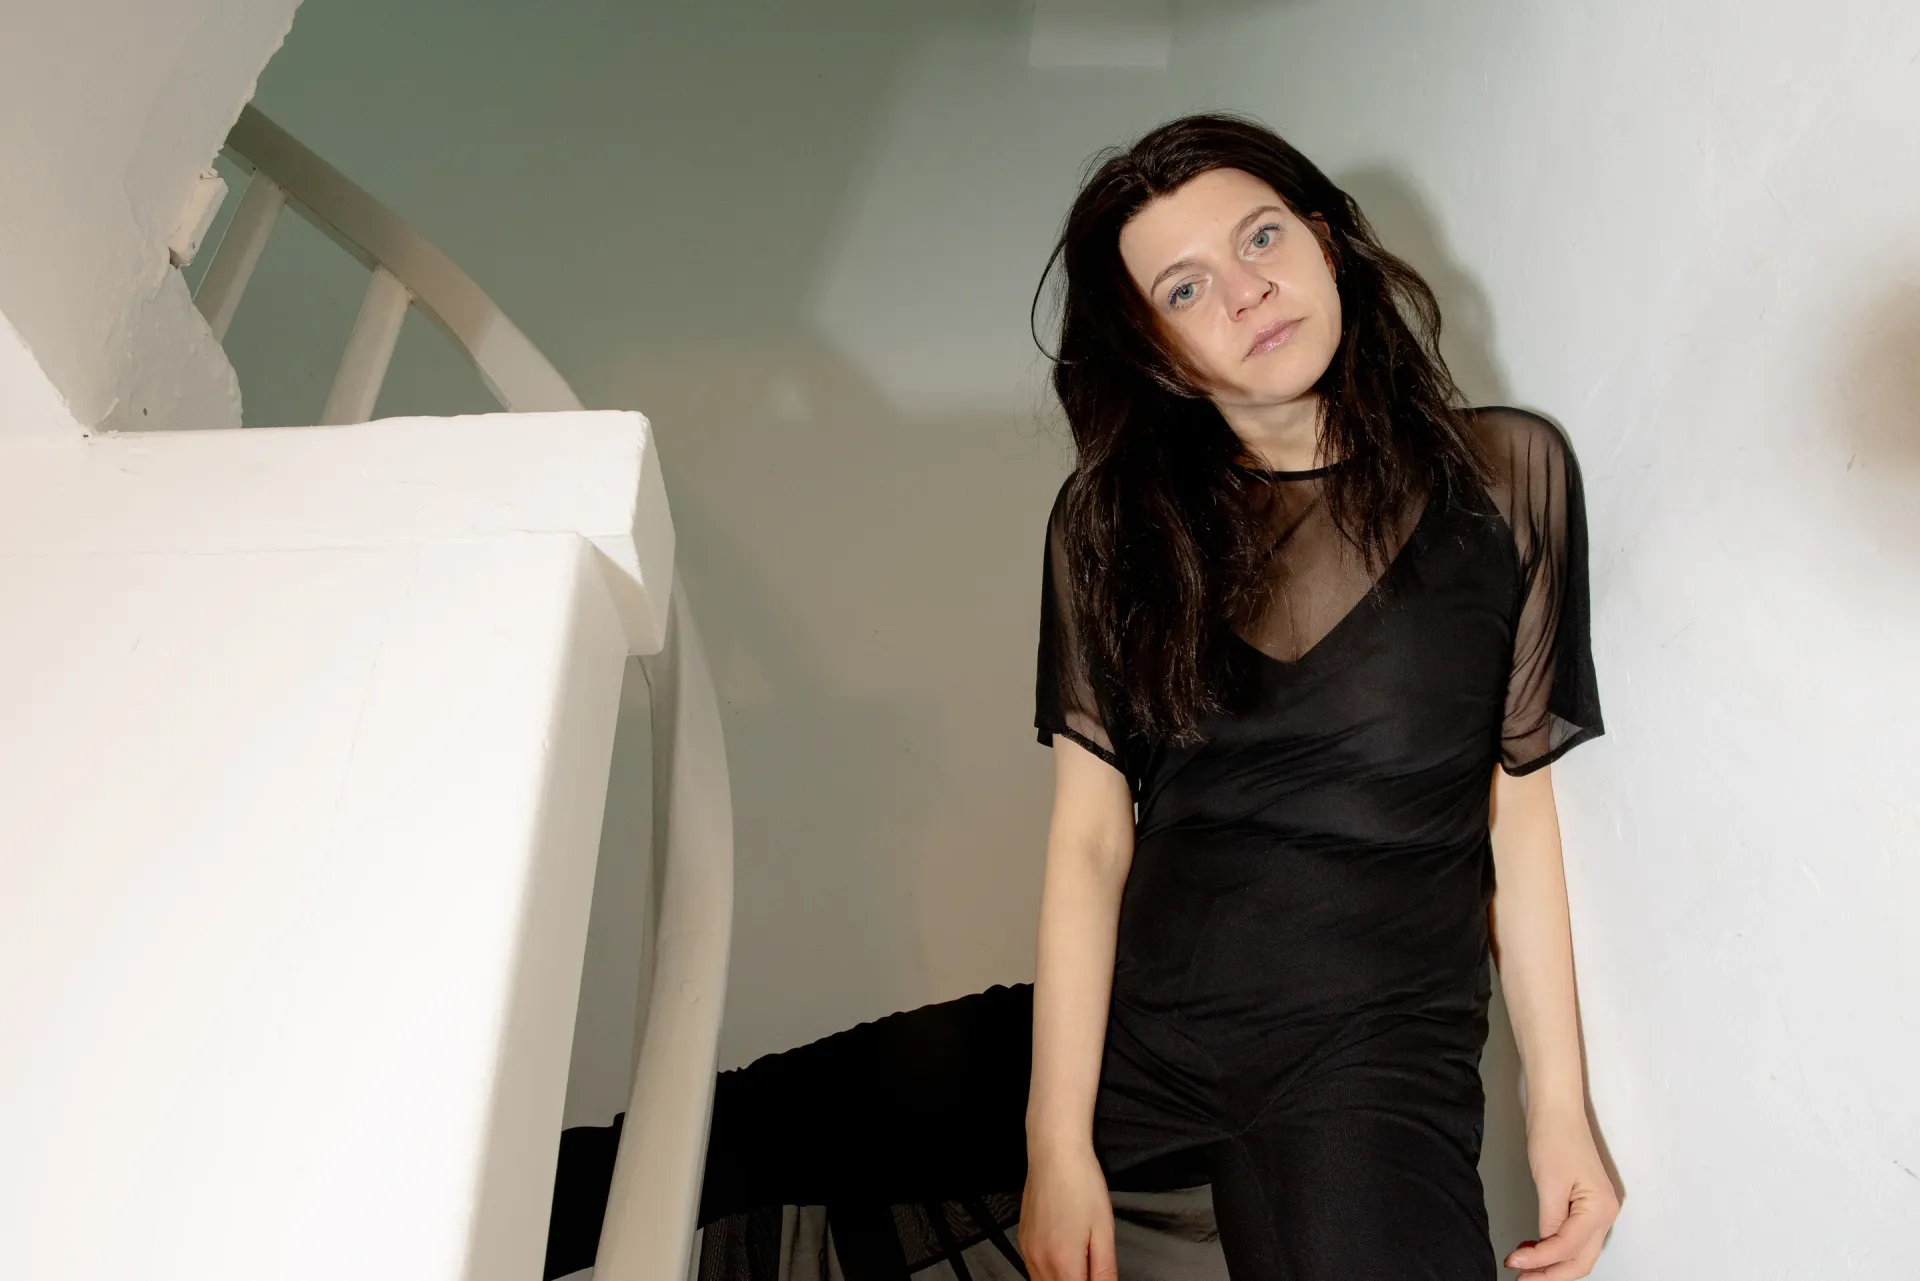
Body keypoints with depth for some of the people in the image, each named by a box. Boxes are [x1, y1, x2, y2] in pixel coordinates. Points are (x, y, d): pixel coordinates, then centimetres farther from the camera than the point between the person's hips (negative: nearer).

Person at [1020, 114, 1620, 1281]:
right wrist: (1059, 1147, -11)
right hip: (1137, 1026, 1)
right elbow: (1090, 836, -6)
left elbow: (1519, 802, 2)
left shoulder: (1507, 476, -1)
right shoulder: (1114, 519, 0)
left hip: (1383, 1051, -1)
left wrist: (1560, 1107, 2)